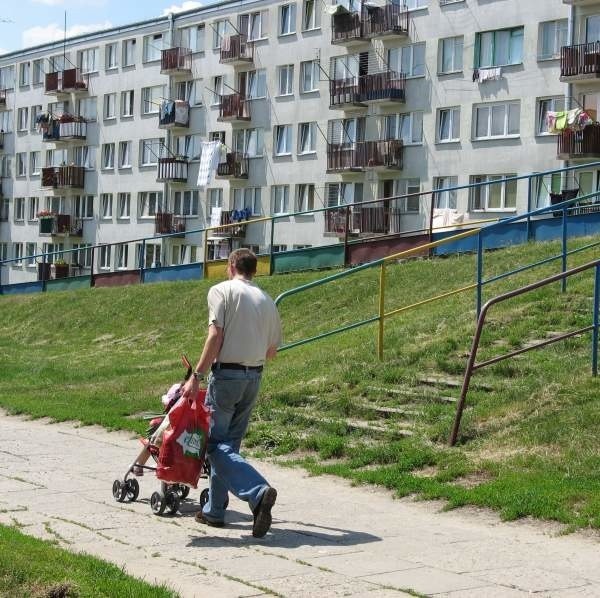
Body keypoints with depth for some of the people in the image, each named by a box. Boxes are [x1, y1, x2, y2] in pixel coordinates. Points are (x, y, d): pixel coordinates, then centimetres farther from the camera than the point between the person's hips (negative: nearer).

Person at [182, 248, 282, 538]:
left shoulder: (221, 291, -4)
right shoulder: (266, 300, 12)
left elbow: (215, 336, -15)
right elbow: (272, 350, 13)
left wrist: (196, 376, -14)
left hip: (226, 374, -6)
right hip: (255, 378, 6)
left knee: (217, 444, -4)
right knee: (228, 442, 15)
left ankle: (258, 492, -24)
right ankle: (214, 510, 20)